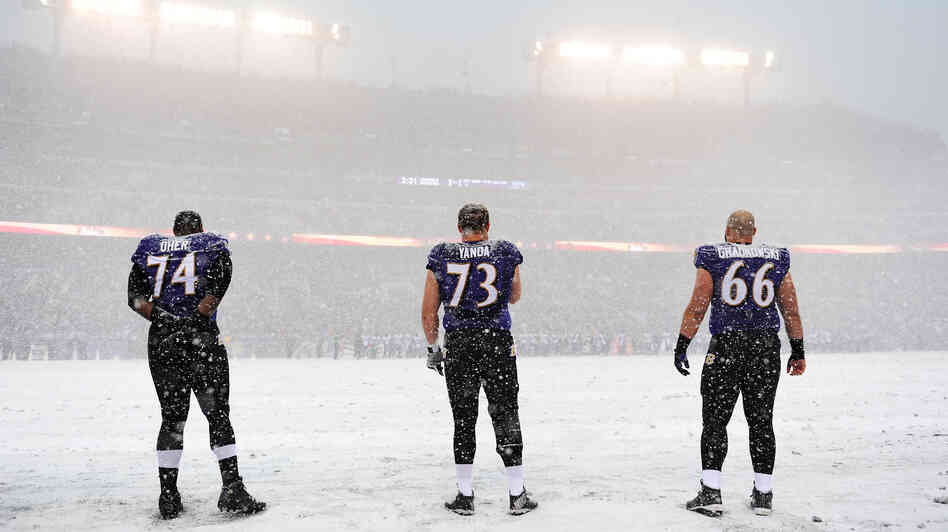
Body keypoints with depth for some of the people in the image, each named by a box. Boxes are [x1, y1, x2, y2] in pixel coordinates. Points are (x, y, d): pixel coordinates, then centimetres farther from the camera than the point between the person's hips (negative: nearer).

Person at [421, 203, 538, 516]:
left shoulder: (441, 258, 1)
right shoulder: (507, 254, 1)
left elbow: (428, 314, 4)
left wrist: (433, 348, 16)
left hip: (457, 345, 1)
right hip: (498, 343, 0)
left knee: (463, 421, 10)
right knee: (506, 417, 9)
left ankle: (465, 496, 16)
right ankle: (517, 496, 14)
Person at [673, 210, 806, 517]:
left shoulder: (713, 259, 0)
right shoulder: (776, 260, 8)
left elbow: (696, 307, -6)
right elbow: (792, 311, 8)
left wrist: (681, 347, -2)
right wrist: (798, 351, 15)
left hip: (726, 347, -3)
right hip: (766, 348, 3)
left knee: (715, 420, 3)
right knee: (761, 422, 11)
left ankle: (710, 494, -1)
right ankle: (763, 495, 16)